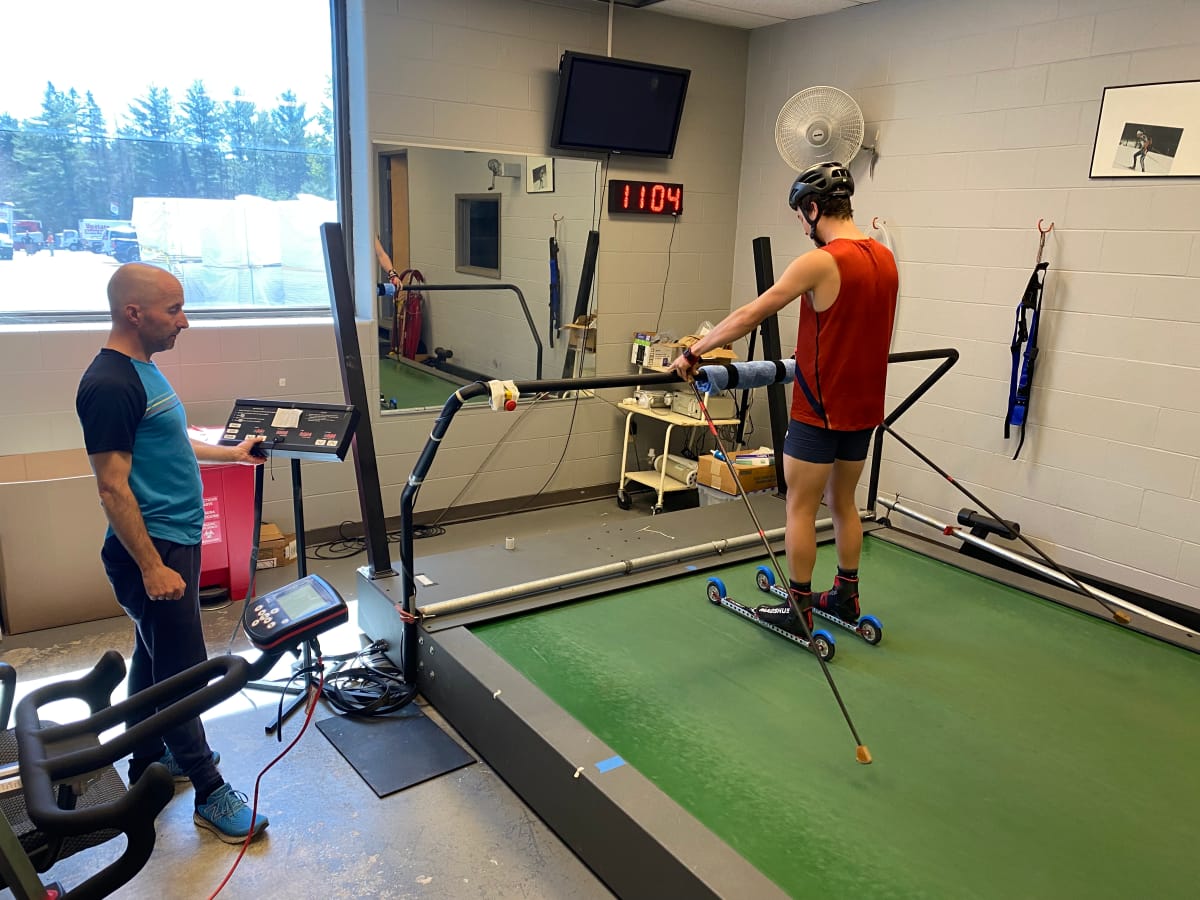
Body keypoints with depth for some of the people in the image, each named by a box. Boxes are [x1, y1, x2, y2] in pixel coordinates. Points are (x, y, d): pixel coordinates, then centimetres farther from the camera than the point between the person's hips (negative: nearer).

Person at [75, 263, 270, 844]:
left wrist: (233, 453, 29)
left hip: (175, 540, 10)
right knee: (182, 672, -1)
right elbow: (113, 488, -22)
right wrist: (151, 567, -21)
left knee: (154, 657, 20)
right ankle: (209, 793, 10)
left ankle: (147, 760, 36)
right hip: (152, 549, -10)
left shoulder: (142, 369, 11)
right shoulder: (109, 385, -20)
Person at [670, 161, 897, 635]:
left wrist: (693, 352, -9)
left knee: (801, 507, 4)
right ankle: (846, 597, 31)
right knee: (843, 502, 19)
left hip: (820, 409, -8)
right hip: (864, 405, 8)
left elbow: (749, 316, -16)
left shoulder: (820, 262, -17)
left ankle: (798, 611, 14)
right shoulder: (884, 259, 7)